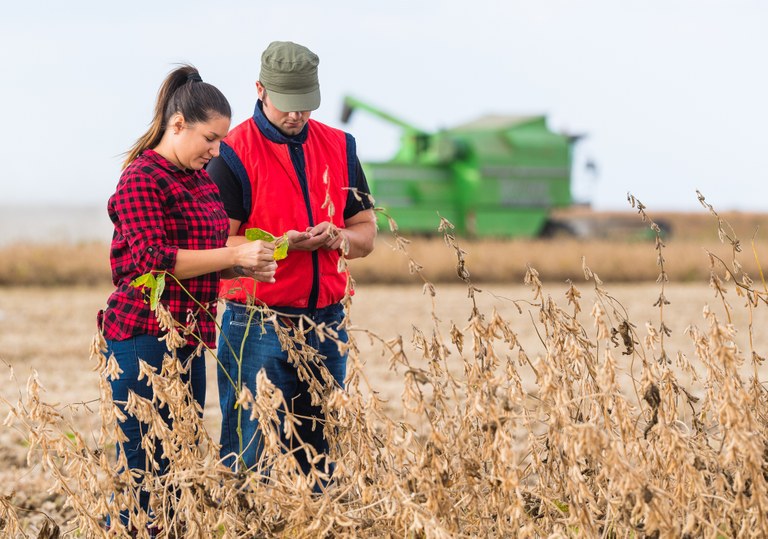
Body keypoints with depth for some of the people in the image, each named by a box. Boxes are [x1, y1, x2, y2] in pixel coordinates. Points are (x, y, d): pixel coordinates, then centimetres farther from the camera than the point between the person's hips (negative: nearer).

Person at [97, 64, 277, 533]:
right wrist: (233, 255, -19)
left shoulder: (202, 180, 16)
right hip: (145, 340, -9)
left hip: (189, 342, 9)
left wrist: (247, 266, 7)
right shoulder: (142, 179, -10)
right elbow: (153, 261, -19)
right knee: (142, 465, -6)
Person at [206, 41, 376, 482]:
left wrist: (338, 237, -8)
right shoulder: (234, 154, -5)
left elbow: (366, 231, 15)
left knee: (322, 451, 9)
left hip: (326, 322, 5)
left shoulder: (339, 147, 11)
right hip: (258, 325, -5)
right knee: (252, 455, -5)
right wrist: (282, 244, -23)